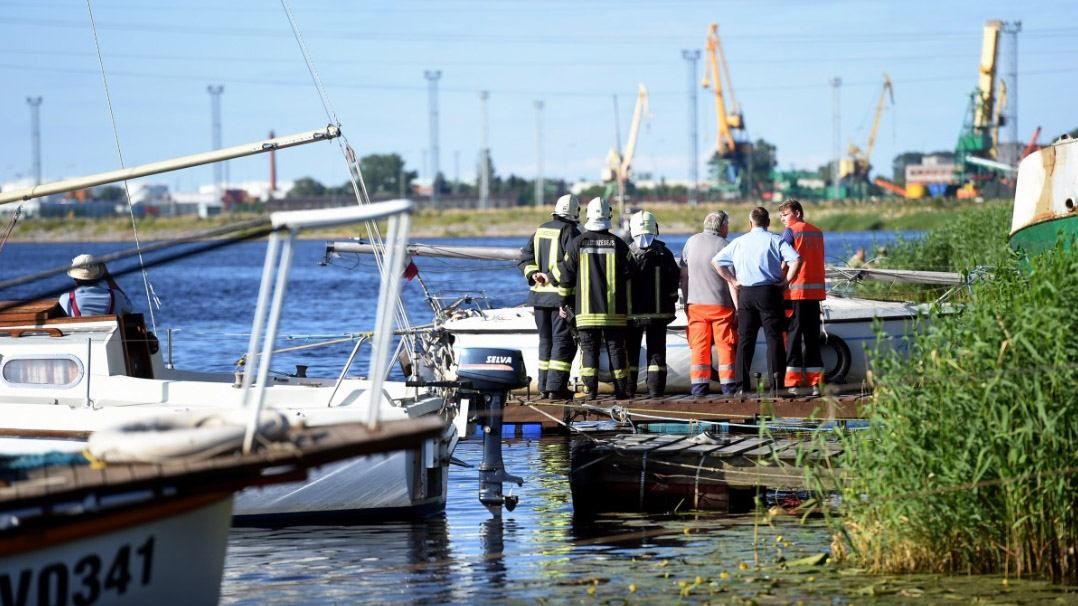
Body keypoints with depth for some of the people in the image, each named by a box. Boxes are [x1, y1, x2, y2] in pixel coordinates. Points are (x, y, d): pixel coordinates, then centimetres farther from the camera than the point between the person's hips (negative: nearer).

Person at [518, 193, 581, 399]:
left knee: (546, 340, 15)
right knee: (563, 340, -3)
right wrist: (554, 276, -15)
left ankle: (544, 386, 17)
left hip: (539, 295, 7)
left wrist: (533, 274, 0)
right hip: (562, 295, -7)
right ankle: (556, 387, -9)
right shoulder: (570, 232, -11)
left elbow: (525, 257, 13)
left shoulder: (540, 230, 13)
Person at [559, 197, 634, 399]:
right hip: (614, 311, 0)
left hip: (586, 311, 0)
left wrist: (566, 302, 15)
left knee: (589, 348, 4)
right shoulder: (618, 244, -1)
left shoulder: (577, 244, -1)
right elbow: (629, 278, 1)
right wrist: (628, 308, 9)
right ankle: (621, 390, 6)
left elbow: (566, 276, 3)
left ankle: (590, 389, -4)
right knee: (616, 349, 5)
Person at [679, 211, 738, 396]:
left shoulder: (692, 242, 5)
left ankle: (699, 385, 4)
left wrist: (686, 300, 18)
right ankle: (728, 384, 3)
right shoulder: (724, 246, -9)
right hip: (721, 304, -4)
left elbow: (684, 275, 10)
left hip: (695, 303, 4)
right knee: (725, 345, 4)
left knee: (699, 346, 7)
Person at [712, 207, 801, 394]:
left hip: (746, 294, 3)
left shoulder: (739, 242, 10)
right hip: (769, 292, -3)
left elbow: (716, 261, 13)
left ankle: (742, 383, 4)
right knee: (773, 338, -2)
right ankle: (775, 382, -10)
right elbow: (796, 260, -14)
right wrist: (786, 281, -5)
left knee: (745, 339, 8)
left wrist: (733, 281, 12)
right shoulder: (775, 240, -1)